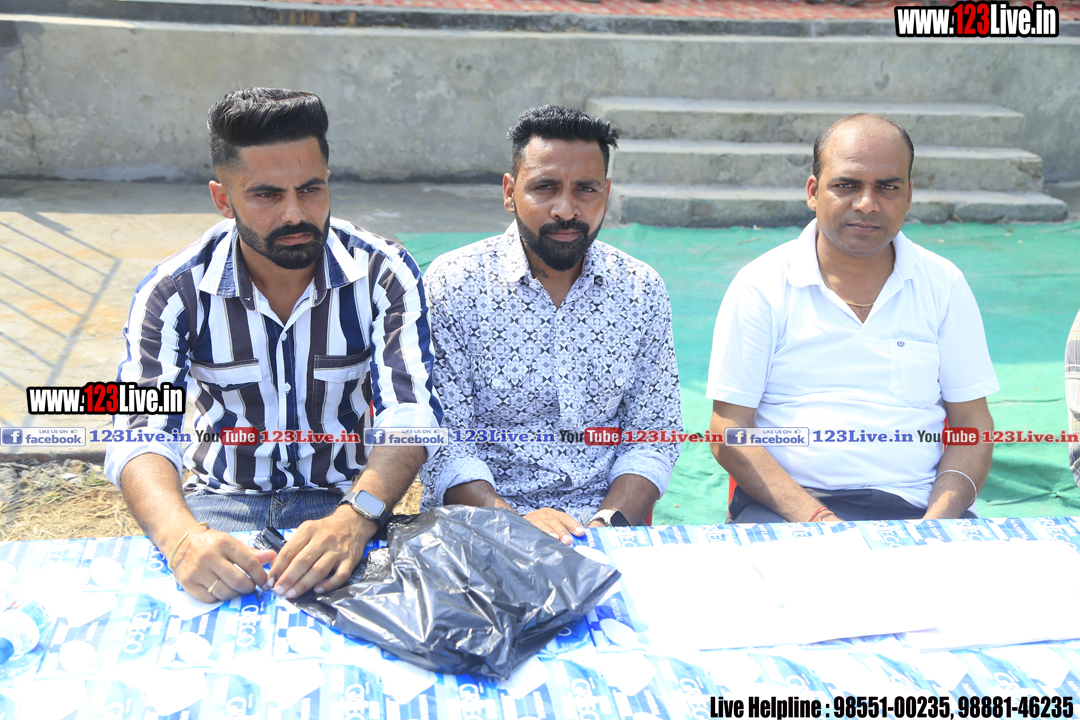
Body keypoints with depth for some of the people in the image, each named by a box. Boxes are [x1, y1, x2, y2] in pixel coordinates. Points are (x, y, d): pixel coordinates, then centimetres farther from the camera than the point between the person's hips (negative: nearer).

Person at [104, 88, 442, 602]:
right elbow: (140, 433, -17)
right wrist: (180, 535, -39)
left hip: (344, 497, 0)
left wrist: (353, 519, -39)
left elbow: (408, 415, -19)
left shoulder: (382, 274, -12)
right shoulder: (173, 291, -10)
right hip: (223, 501, 0)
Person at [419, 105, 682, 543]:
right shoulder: (451, 286, -5)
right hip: (481, 522, -3)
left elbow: (654, 435, 6)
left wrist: (608, 521, -12)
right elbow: (442, 443, -8)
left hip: (605, 522, 3)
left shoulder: (642, 291, 4)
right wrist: (513, 523, -23)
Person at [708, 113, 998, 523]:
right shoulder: (760, 286, 1)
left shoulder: (943, 285, 10)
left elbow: (972, 423, 10)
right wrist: (816, 521, -16)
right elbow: (728, 433, -3)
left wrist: (935, 525, -8)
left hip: (917, 504, 3)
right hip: (787, 504, -2)